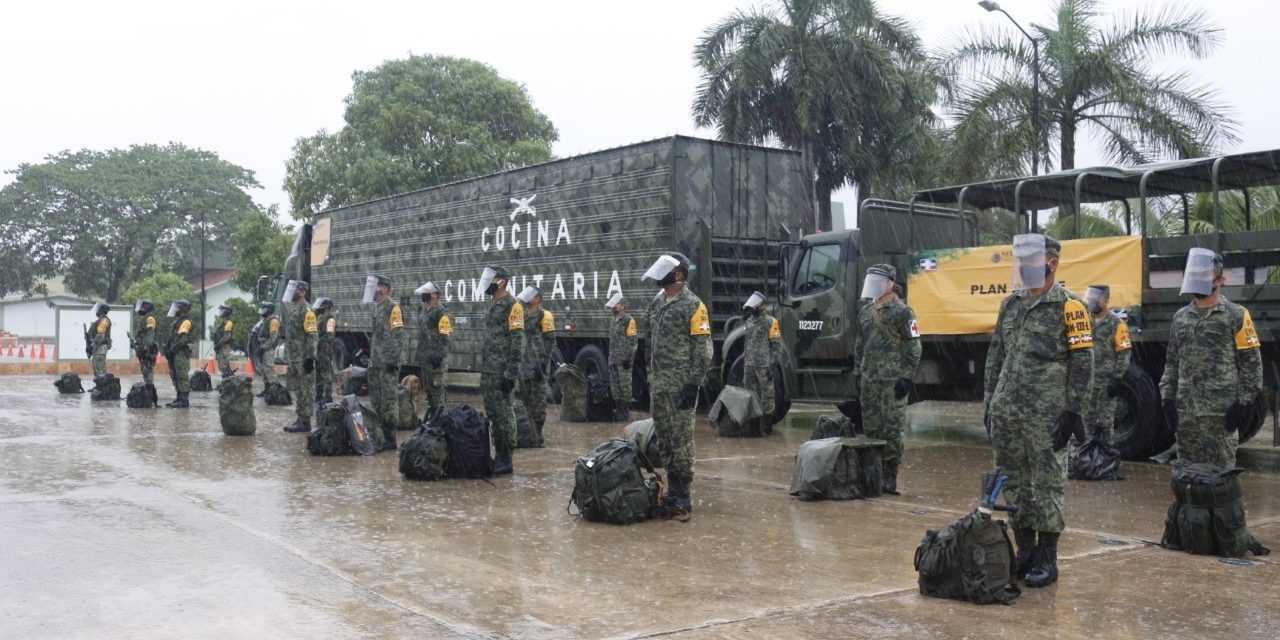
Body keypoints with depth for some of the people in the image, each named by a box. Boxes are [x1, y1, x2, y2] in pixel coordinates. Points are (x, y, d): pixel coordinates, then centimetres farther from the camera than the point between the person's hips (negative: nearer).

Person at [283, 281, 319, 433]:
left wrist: (310, 358, -21)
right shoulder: (292, 309, 17)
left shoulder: (306, 311, -12)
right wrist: (288, 357, 22)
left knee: (306, 389, -5)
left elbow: (312, 336, -17)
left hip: (304, 358, -10)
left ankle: (305, 422, -3)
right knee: (297, 389, 13)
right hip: (293, 358, 10)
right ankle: (300, 419, 20)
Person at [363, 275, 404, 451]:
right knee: (376, 399, 13)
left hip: (387, 362, -10)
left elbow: (396, 335, -17)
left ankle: (390, 439, -5)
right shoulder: (376, 307, 18)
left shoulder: (392, 307, -11)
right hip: (376, 362, 10)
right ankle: (378, 435, 20)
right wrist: (370, 356, 23)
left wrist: (393, 360, -21)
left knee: (389, 399, -7)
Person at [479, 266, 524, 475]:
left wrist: (511, 373, -19)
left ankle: (505, 461, -1)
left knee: (503, 414, -6)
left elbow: (517, 341, -15)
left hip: (501, 372, -9)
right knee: (493, 414, 11)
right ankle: (499, 456, 19)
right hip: (487, 371, 9)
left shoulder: (512, 305, -10)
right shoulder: (492, 305, 18)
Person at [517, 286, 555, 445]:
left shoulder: (544, 316, -5)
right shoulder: (523, 316, 17)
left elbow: (550, 341, -11)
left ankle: (537, 435, -3)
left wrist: (543, 362, -18)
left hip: (537, 366, -8)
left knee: (538, 401, -6)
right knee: (525, 401, 11)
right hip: (523, 366, 8)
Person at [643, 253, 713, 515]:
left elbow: (703, 350, -12)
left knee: (681, 440, -5)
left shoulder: (692, 305, -9)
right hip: (658, 383, 8)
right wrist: (650, 377, 16)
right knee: (664, 440, 11)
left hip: (680, 384, -8)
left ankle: (683, 498, 0)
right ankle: (672, 491, 20)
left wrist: (693, 384, -17)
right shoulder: (656, 303, 14)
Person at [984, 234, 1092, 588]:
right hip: (1006, 411, 6)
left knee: (1046, 485, 0)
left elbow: (1082, 363, -9)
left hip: (1046, 414, -6)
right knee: (1014, 484, 11)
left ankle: (1047, 559, 10)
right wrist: (990, 402, 14)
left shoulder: (1069, 307, -6)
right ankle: (1024, 552, 22)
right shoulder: (1010, 304, 13)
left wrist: (1073, 411, -13)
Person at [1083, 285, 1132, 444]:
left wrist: (1117, 379, -14)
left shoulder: (1116, 324, -6)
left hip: (1106, 383, -6)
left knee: (1105, 422, -2)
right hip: (1087, 381, 6)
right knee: (1088, 421, 10)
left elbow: (1124, 355, -9)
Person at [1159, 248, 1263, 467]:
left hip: (1221, 410, -5)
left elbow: (1251, 362, -4)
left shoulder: (1236, 316, -1)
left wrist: (1245, 402, -9)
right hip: (1185, 409, 5)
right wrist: (1167, 398, 11)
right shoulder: (1180, 317, 15)